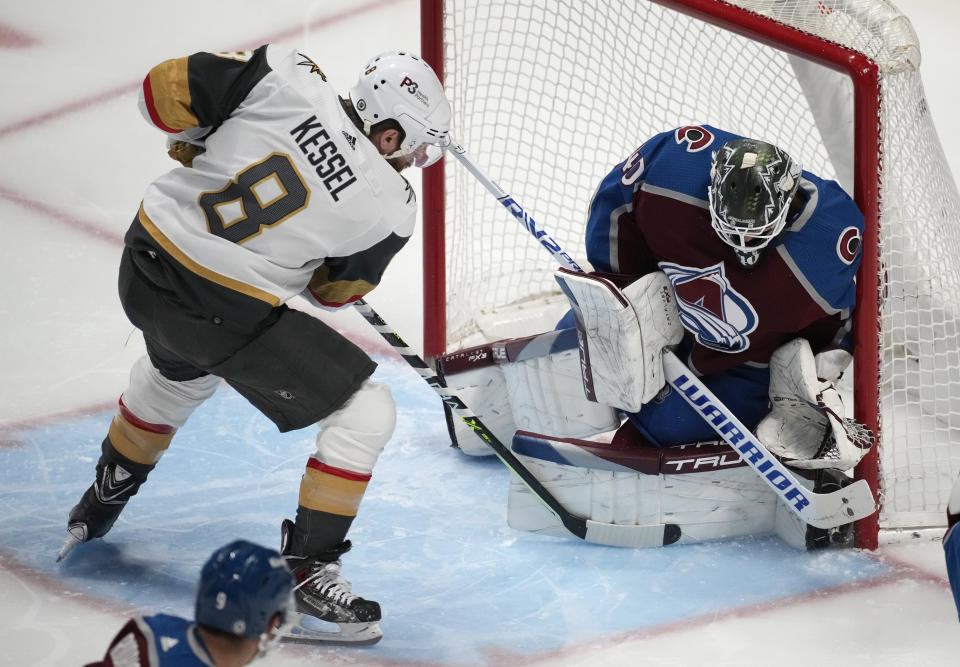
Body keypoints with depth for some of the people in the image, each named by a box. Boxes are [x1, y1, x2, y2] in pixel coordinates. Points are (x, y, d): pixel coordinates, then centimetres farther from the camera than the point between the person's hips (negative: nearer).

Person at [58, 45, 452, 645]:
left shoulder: (286, 76, -8)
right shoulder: (392, 207, -11)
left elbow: (164, 91, -4)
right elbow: (335, 289, 5)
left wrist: (197, 140, 13)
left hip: (146, 261, 6)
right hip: (227, 313, -6)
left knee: (180, 370, 39)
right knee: (366, 414, 5)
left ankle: (101, 503, 59)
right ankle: (308, 569, 9)